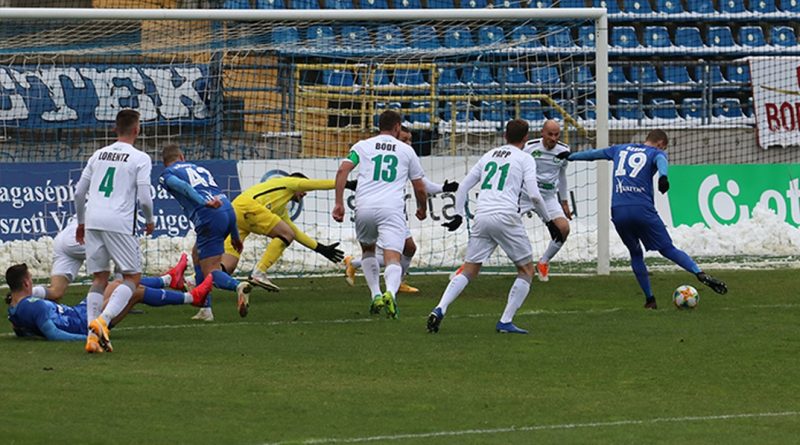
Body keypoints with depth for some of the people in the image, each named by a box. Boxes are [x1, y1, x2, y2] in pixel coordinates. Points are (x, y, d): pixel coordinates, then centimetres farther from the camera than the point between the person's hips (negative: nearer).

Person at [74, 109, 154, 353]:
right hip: (120, 223, -5)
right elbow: (144, 198, -8)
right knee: (132, 277, 5)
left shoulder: (99, 154, 16)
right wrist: (150, 221, 12)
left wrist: (81, 222, 31)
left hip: (93, 221, 5)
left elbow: (79, 192, 17)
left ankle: (93, 335, 1)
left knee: (99, 278, 13)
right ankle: (102, 321, -17)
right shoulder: (140, 159, -1)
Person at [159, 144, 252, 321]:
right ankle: (205, 309, 21)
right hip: (229, 210, 6)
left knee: (210, 272, -2)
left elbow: (182, 186, -10)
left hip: (209, 217, -6)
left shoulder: (167, 174, 13)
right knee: (197, 253, 26)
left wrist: (204, 202, -25)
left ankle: (238, 286, -36)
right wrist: (235, 235, 32)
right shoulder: (200, 168, 31)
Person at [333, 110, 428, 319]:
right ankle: (390, 292, -39)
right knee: (393, 258, -10)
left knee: (367, 249, 27)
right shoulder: (406, 150, 16)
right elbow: (420, 188, 19)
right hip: (392, 208, -2)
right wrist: (422, 209, 38)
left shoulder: (362, 146, 15)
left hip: (365, 207, 2)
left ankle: (375, 295, 17)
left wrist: (339, 203, -1)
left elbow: (342, 170, 0)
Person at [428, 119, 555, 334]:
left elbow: (462, 188, 19)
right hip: (506, 217, -5)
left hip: (481, 217, 5)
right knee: (526, 270, 9)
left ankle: (440, 309, -12)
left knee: (468, 270, 9)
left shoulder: (489, 155, 21)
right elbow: (533, 195, -4)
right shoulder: (524, 159, 6)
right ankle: (505, 322, 0)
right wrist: (548, 220, 7)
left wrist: (459, 215, 26)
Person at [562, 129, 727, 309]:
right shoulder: (655, 153, 9)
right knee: (668, 249, 1)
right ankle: (701, 274, -15)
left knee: (635, 254, 17)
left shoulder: (620, 149, 24)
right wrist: (663, 176, -38)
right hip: (643, 210, -3)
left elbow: (594, 153, 38)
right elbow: (661, 161, -16)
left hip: (618, 212, 3)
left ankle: (649, 299, 14)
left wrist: (570, 156, 54)